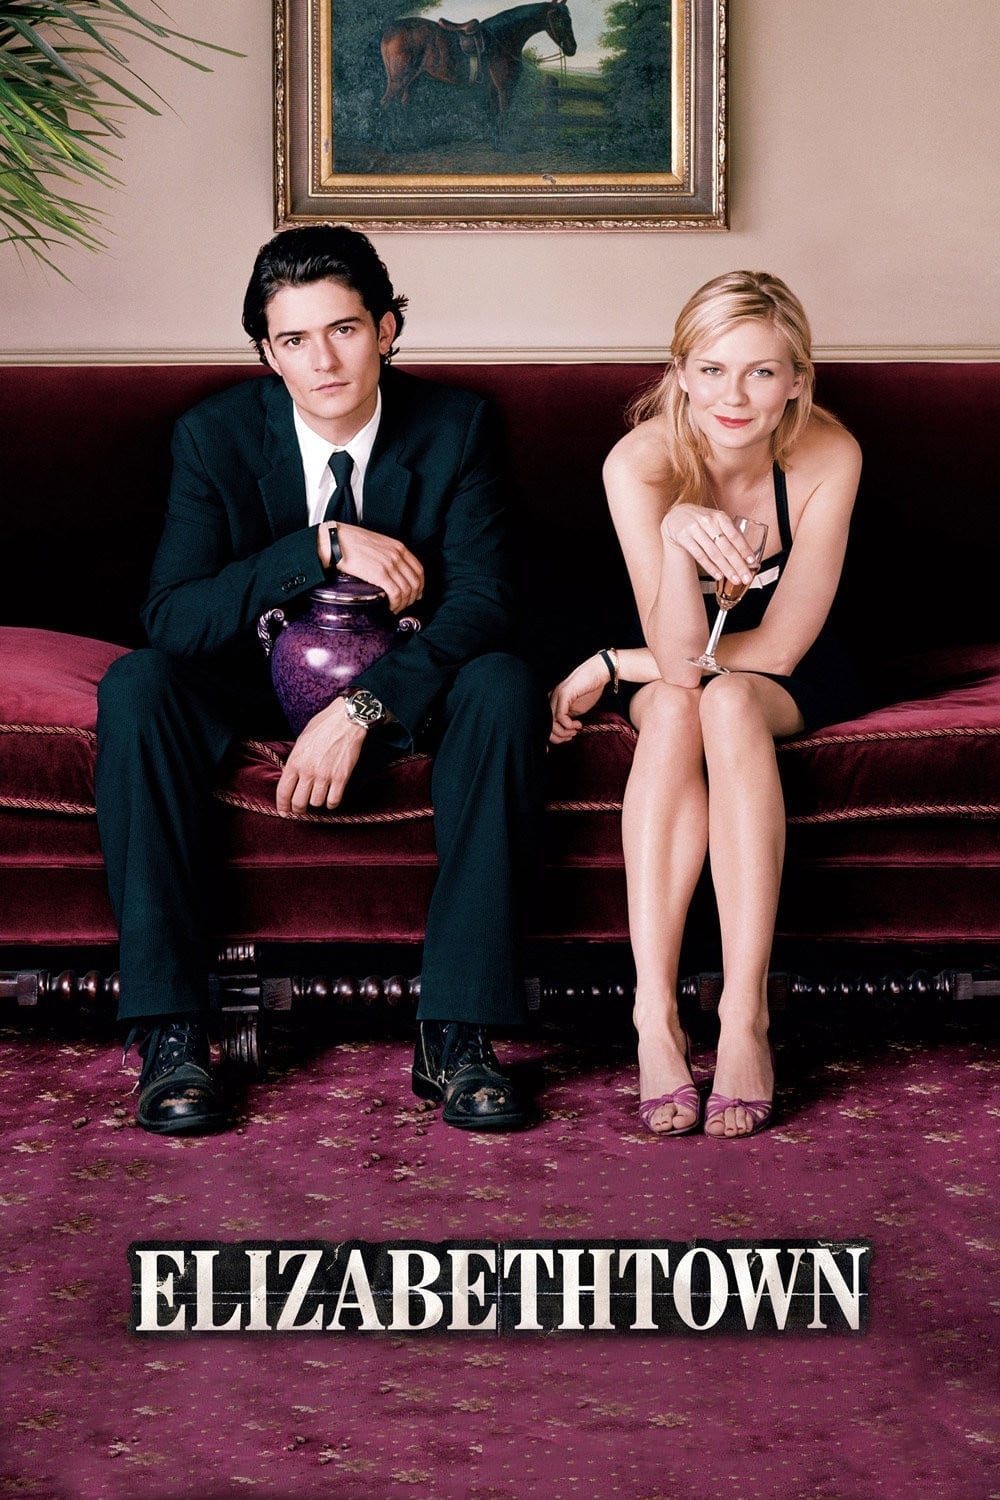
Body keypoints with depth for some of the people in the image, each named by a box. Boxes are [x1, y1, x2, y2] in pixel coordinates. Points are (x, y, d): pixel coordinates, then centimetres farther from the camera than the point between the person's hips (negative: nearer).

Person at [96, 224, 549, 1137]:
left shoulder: (456, 428, -10)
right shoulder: (216, 435, -10)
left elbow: (480, 604, -19)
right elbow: (172, 618, -18)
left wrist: (360, 707, -33)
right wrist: (324, 546, -27)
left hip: (403, 688, 0)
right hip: (260, 683, 0)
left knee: (504, 688, -32)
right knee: (137, 686, -29)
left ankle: (458, 1029, -30)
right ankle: (169, 1029, -30)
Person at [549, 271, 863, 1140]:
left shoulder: (827, 457, -23)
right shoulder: (641, 461, -23)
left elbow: (778, 647, -21)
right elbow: (678, 658, -30)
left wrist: (611, 667, -18)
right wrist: (677, 535, -48)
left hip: (792, 683, -1)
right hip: (672, 671, 1)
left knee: (726, 702, -34)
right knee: (670, 707, -33)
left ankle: (745, 1018, -40)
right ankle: (654, 1016, -39)